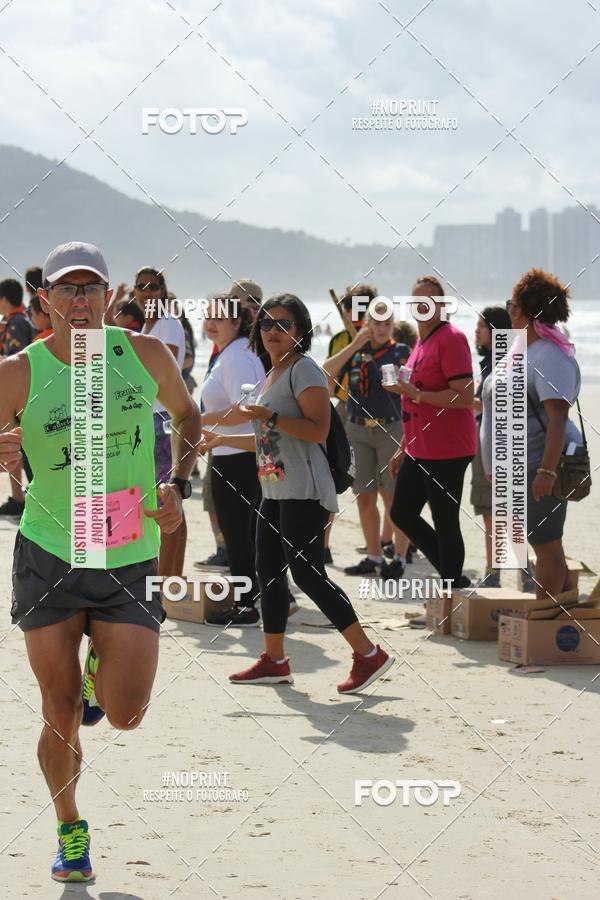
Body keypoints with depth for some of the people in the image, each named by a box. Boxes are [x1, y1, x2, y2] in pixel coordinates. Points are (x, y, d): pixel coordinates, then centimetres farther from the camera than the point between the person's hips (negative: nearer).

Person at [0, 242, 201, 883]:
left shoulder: (144, 354, -3)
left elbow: (186, 415, 17)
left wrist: (177, 486, 3)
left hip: (130, 559, 1)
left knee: (125, 714, -9)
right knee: (61, 714, 4)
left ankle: (101, 665, 27)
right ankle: (69, 828, 28)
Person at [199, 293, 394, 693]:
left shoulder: (304, 370, -9)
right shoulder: (273, 375, 20)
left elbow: (318, 430, -20)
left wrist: (271, 418, -24)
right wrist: (223, 440, 32)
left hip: (303, 491, -10)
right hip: (276, 491, 10)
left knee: (307, 573, -13)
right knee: (268, 572, 10)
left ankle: (369, 654, -9)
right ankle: (274, 660, 18)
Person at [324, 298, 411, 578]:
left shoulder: (401, 352, 3)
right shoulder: (354, 352, 10)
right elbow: (327, 372, -7)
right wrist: (356, 344, -12)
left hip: (392, 429, -4)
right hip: (358, 431, 4)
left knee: (394, 496, -8)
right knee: (364, 497, 8)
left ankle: (399, 559, -5)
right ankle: (374, 557, 17)